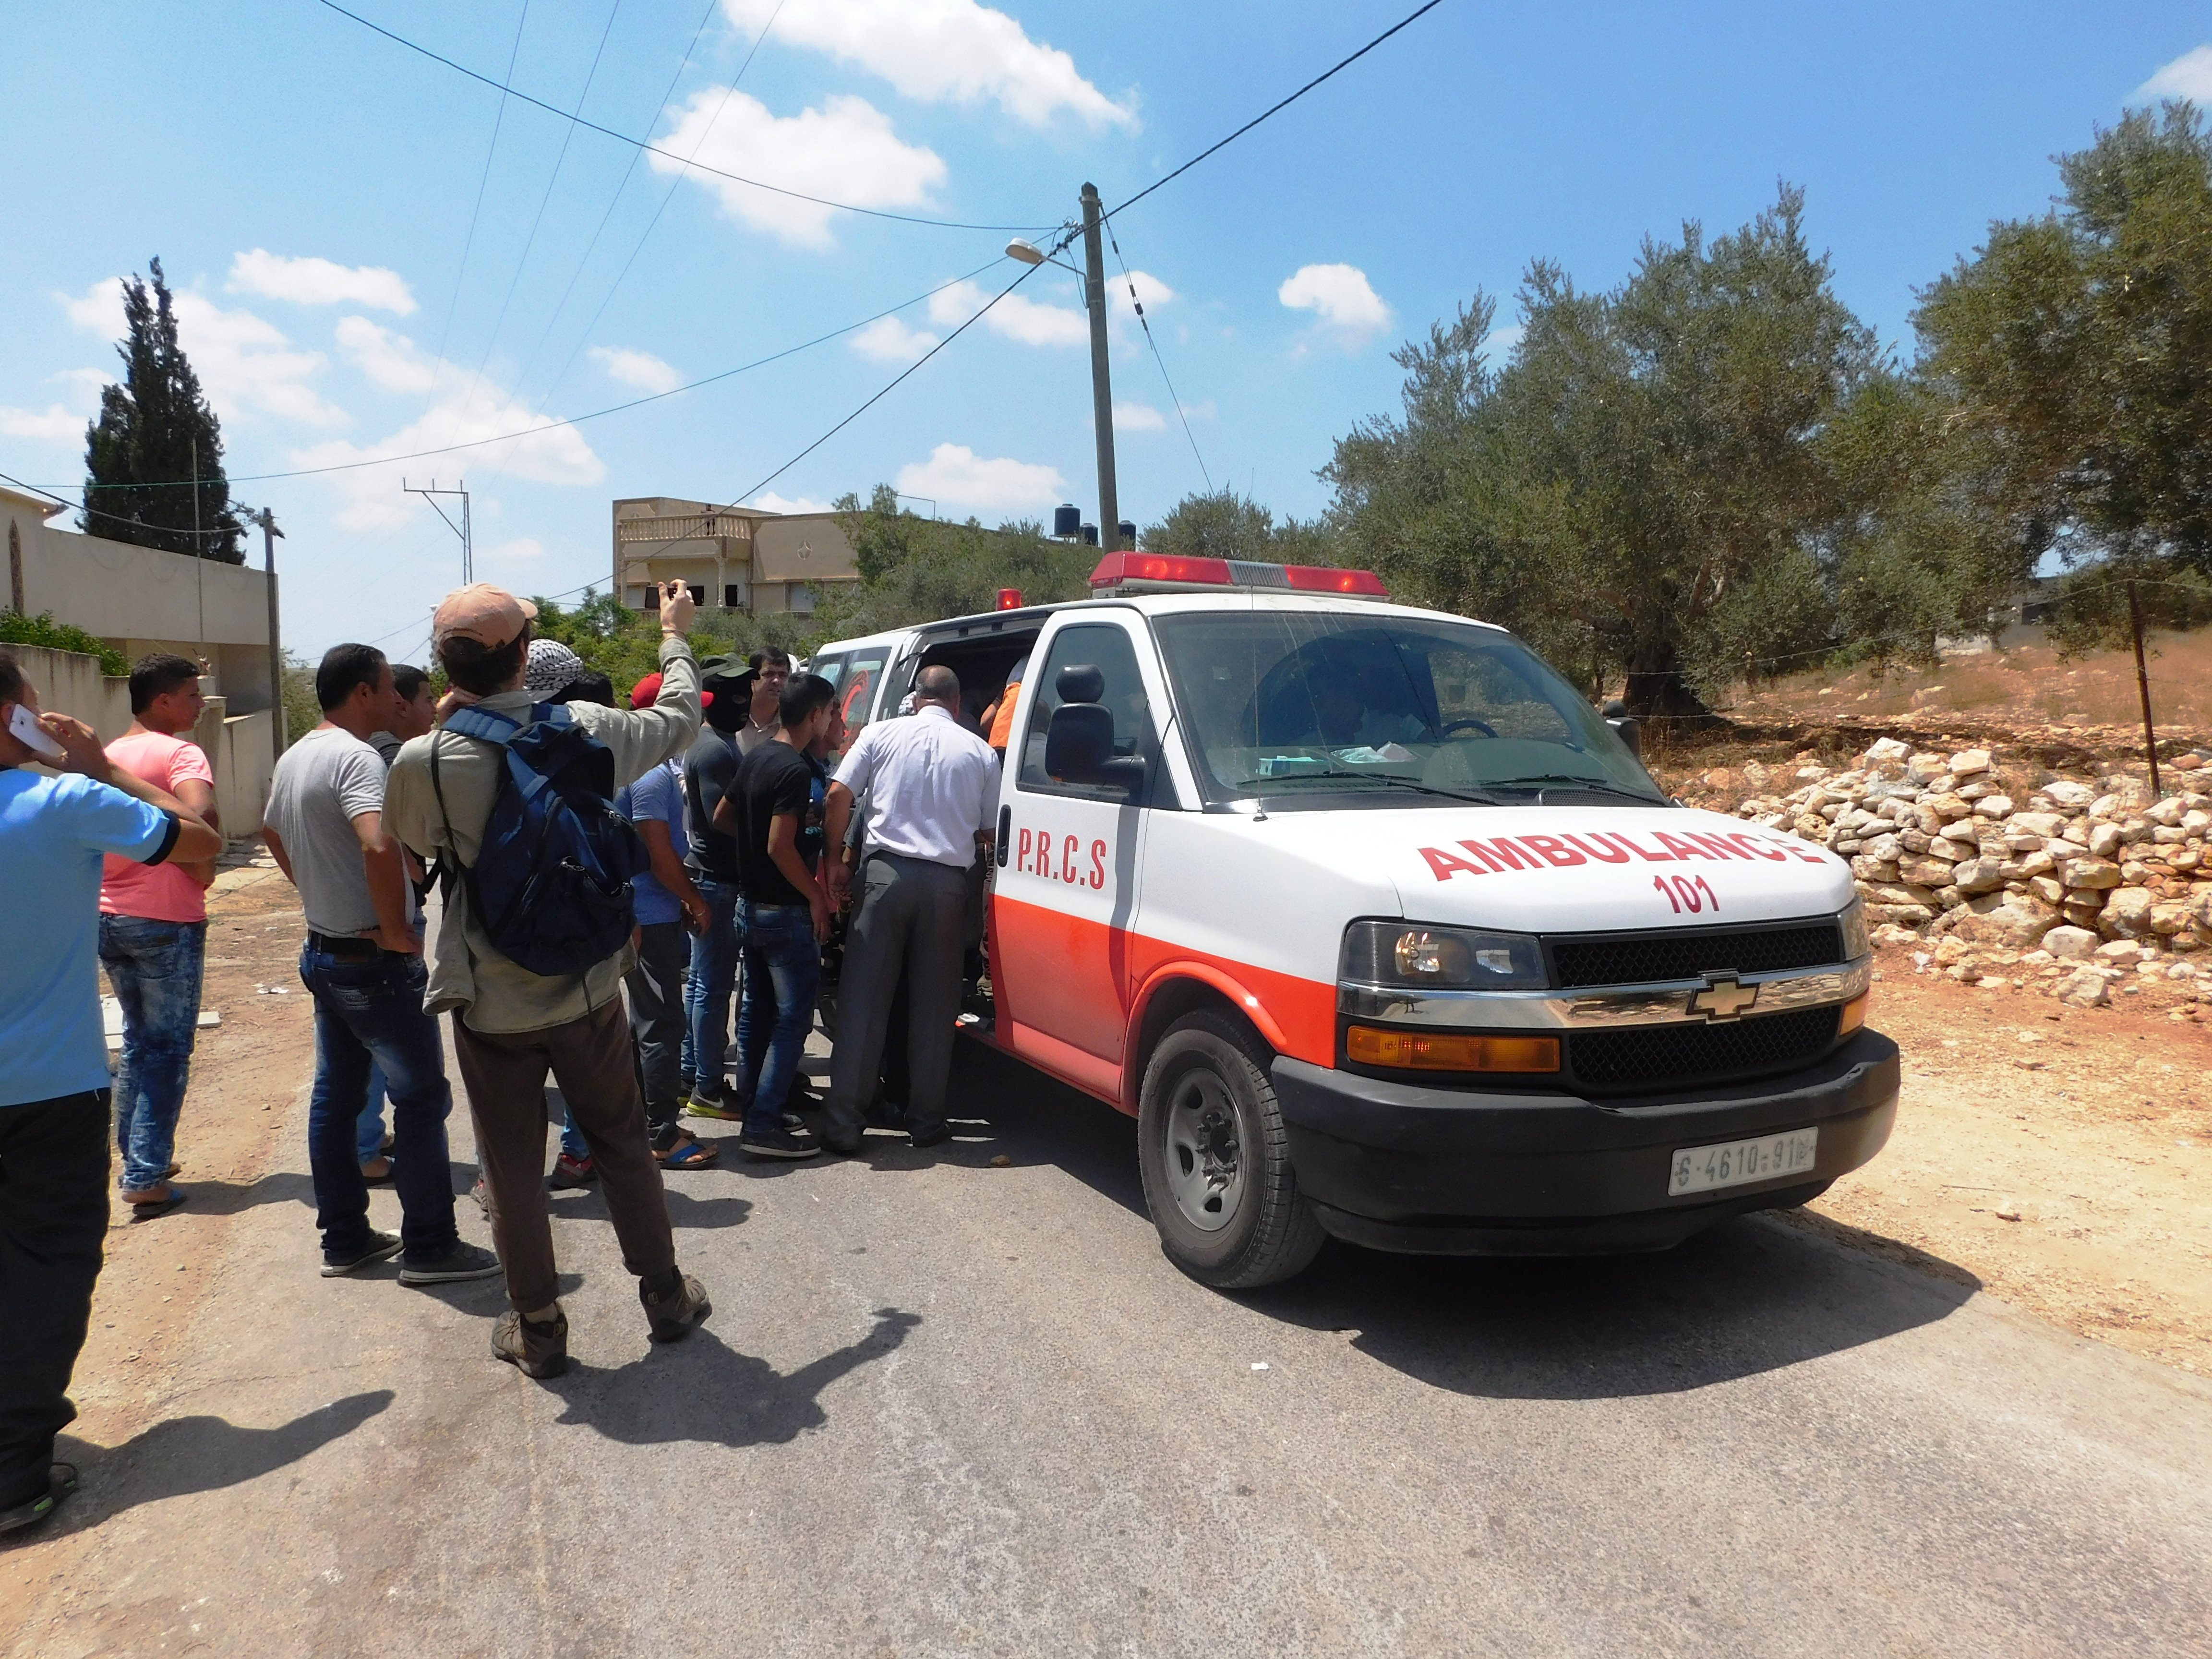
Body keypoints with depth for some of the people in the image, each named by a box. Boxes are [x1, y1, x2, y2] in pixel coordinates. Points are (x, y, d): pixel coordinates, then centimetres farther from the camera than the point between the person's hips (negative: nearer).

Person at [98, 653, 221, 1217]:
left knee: (138, 1040, 19)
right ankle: (146, 1177, 1)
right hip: (166, 921, -7)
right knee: (168, 1049, 1)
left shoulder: (109, 755, 11)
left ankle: (137, 1158, 26)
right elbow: (200, 816, -31)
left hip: (109, 916, 7)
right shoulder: (180, 753, -13)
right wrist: (203, 870, -16)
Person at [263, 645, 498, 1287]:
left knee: (335, 1095, 15)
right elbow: (379, 847, -36)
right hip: (375, 961, -9)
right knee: (421, 1097, 0)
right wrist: (396, 929, -24)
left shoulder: (294, 758, 9)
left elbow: (271, 832, 27)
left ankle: (344, 1238, 25)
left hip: (323, 950, 9)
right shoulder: (355, 758, -20)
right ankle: (429, 1247, 8)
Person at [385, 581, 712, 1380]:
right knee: (623, 1145, 17)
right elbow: (680, 717, 7)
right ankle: (666, 1295, 29)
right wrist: (675, 636, 24)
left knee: (513, 1169, 12)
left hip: (491, 1006, -1)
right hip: (586, 991, 2)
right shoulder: (586, 730, -11)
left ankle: (537, 1328, 24)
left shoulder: (423, 760, -16)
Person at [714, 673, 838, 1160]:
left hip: (753, 904, 10)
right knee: (793, 1018, -5)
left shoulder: (756, 759, 8)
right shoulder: (796, 770, -20)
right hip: (786, 911, -10)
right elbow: (780, 847, -24)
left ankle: (752, 1106, 27)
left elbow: (722, 817, 18)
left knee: (757, 1012, 17)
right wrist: (817, 896, -15)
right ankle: (764, 1125, -5)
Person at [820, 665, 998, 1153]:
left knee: (863, 1001, 3)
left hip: (887, 872, 0)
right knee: (934, 1007, 9)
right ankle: (926, 1122, 15)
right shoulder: (980, 751, 7)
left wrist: (835, 862, 6)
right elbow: (987, 833, 10)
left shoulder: (883, 734, 5)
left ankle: (843, 1124, 2)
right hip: (948, 882, 1)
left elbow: (838, 796, -2)